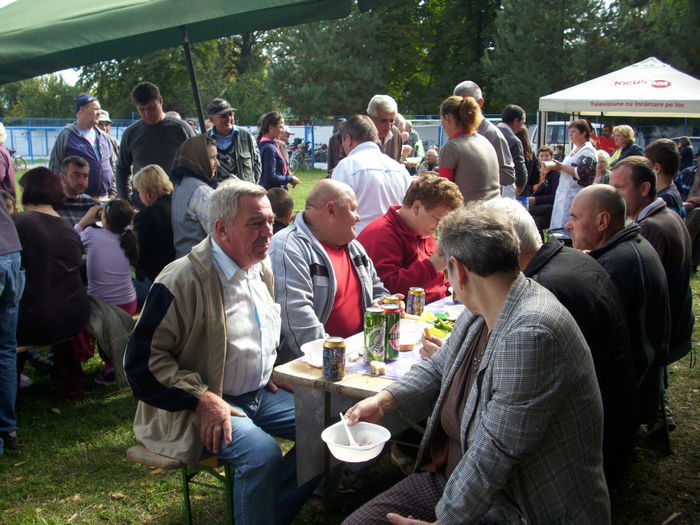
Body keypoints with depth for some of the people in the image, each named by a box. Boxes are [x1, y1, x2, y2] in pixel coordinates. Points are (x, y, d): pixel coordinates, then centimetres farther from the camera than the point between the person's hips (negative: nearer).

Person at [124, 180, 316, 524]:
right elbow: (142, 361, -18)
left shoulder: (261, 268, 8)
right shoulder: (182, 281, -18)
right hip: (206, 405, -8)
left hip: (260, 394, 8)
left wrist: (267, 375, 11)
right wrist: (202, 399, -22)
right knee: (263, 452, -31)